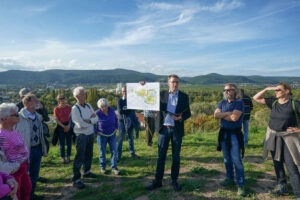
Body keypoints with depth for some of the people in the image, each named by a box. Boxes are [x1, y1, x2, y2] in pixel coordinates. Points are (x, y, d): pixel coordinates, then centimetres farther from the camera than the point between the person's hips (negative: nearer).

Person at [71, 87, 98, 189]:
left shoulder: (89, 106, 5)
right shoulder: (75, 109, -15)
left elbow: (96, 119, -2)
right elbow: (81, 125, -21)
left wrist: (88, 120, -19)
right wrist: (91, 119, -9)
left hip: (90, 134, 7)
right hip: (81, 135, -7)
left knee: (89, 155, 19)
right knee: (79, 157, -3)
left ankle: (87, 172, 38)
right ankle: (76, 180, 6)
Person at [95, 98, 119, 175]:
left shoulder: (111, 110, -10)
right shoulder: (97, 113, -20)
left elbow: (116, 118, 9)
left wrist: (116, 128, 3)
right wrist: (96, 131, -10)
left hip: (112, 135, 3)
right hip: (102, 136, -2)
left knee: (114, 151, 0)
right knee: (102, 152, 9)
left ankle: (114, 168, 12)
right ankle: (102, 167, 29)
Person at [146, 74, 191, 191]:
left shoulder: (184, 97, 5)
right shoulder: (162, 94, 6)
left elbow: (188, 113, 6)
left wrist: (181, 118, -16)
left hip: (177, 130, 0)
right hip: (164, 129, 0)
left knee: (176, 157, 9)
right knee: (161, 156, 5)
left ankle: (174, 181, 24)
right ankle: (158, 181, 17)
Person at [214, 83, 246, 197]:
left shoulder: (239, 102, -7)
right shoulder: (222, 103, 10)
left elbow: (235, 117, -19)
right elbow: (216, 115, -3)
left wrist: (222, 115, -7)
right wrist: (228, 113, -13)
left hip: (235, 133, -5)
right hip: (223, 133, 5)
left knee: (236, 160, -6)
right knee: (227, 159, 15)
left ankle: (241, 185, 4)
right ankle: (229, 179, 30)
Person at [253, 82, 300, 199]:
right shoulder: (273, 102, 3)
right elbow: (256, 98, 5)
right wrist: (267, 89, -2)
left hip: (288, 138, -5)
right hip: (273, 137, 5)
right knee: (277, 163, 16)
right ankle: (281, 187, 33)